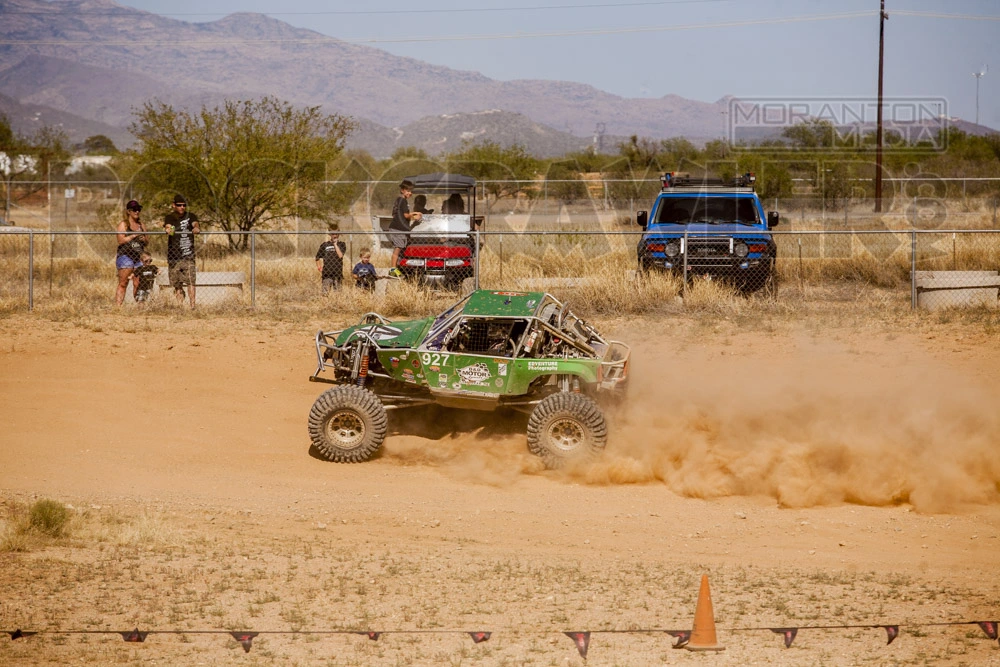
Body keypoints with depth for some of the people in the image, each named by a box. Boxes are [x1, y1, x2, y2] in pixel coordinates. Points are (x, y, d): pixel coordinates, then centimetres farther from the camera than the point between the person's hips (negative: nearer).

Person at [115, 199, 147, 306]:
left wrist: (144, 239, -2)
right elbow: (121, 240, -10)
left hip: (138, 257, 5)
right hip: (125, 256, -5)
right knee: (123, 284, -9)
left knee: (138, 284, -1)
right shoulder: (123, 224, 1)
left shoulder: (141, 225, 17)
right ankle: (118, 305, -11)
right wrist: (134, 235, -13)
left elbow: (147, 241, 21)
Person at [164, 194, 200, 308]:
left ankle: (192, 306, -15)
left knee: (190, 281, -13)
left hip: (188, 255, -1)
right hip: (173, 255, 1)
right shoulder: (169, 217, 7)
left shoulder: (190, 216, 8)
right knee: (177, 284, 5)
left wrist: (196, 229, -38)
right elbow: (167, 226, -14)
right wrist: (169, 230, -39)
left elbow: (195, 224, -12)